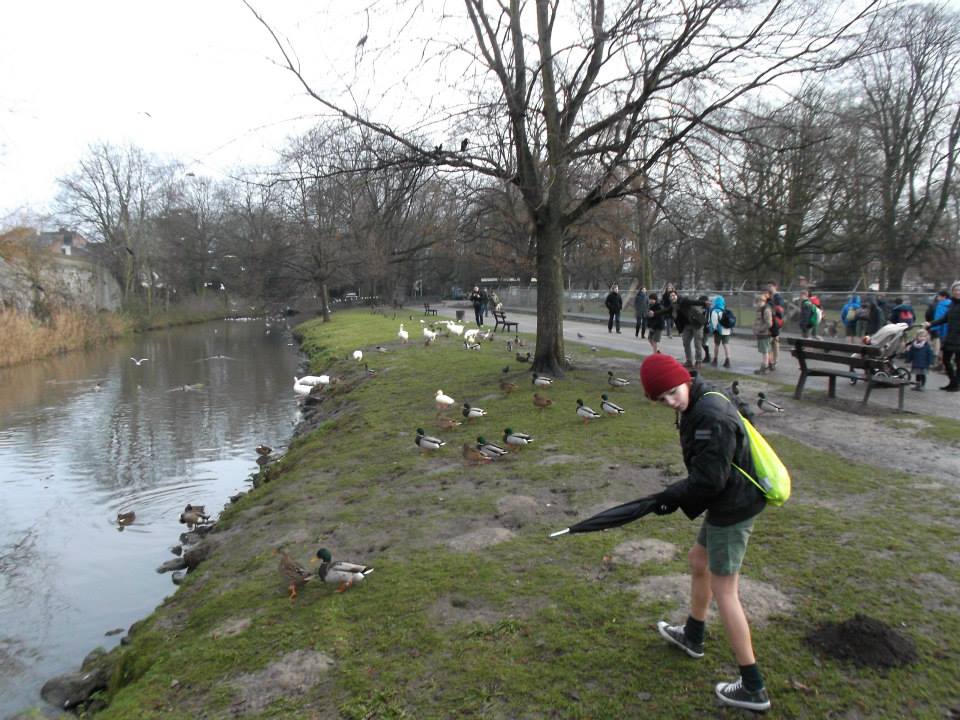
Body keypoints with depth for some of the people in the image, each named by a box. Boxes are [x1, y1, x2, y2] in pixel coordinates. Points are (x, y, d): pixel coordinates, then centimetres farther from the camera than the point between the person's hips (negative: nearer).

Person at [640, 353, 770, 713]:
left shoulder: (712, 417, -27)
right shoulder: (701, 405, 4)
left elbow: (709, 479, -25)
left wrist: (671, 497, -12)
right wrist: (677, 495, 6)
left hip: (732, 510, -10)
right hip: (728, 503, 10)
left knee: (724, 591, 0)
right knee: (698, 560, 25)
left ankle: (753, 687, 12)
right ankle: (692, 636, 47)